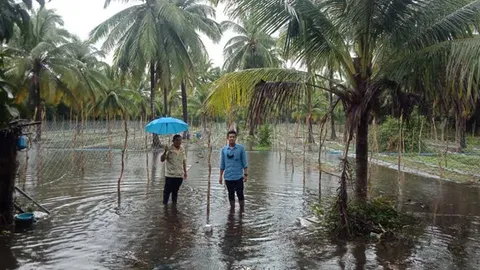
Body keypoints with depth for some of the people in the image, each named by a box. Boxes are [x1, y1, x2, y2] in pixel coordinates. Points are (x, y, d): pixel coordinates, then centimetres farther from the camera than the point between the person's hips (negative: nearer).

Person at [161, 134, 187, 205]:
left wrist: (185, 172, 13)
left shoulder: (182, 149, 4)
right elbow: (162, 159, -18)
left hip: (179, 175, 4)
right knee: (167, 190, 5)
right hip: (170, 175, -4)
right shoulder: (169, 149, -12)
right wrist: (165, 151, -34)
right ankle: (165, 203, 21)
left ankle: (174, 204, 30)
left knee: (176, 190, 16)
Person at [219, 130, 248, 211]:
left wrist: (245, 174, -5)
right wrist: (220, 176, 9)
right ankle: (232, 209, 27)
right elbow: (222, 164, 9)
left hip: (238, 176, -2)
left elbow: (244, 162, -1)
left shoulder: (241, 148, -3)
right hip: (228, 177, 2)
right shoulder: (224, 149, 3)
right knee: (231, 194, 13)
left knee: (240, 194, 2)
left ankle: (242, 210, 17)